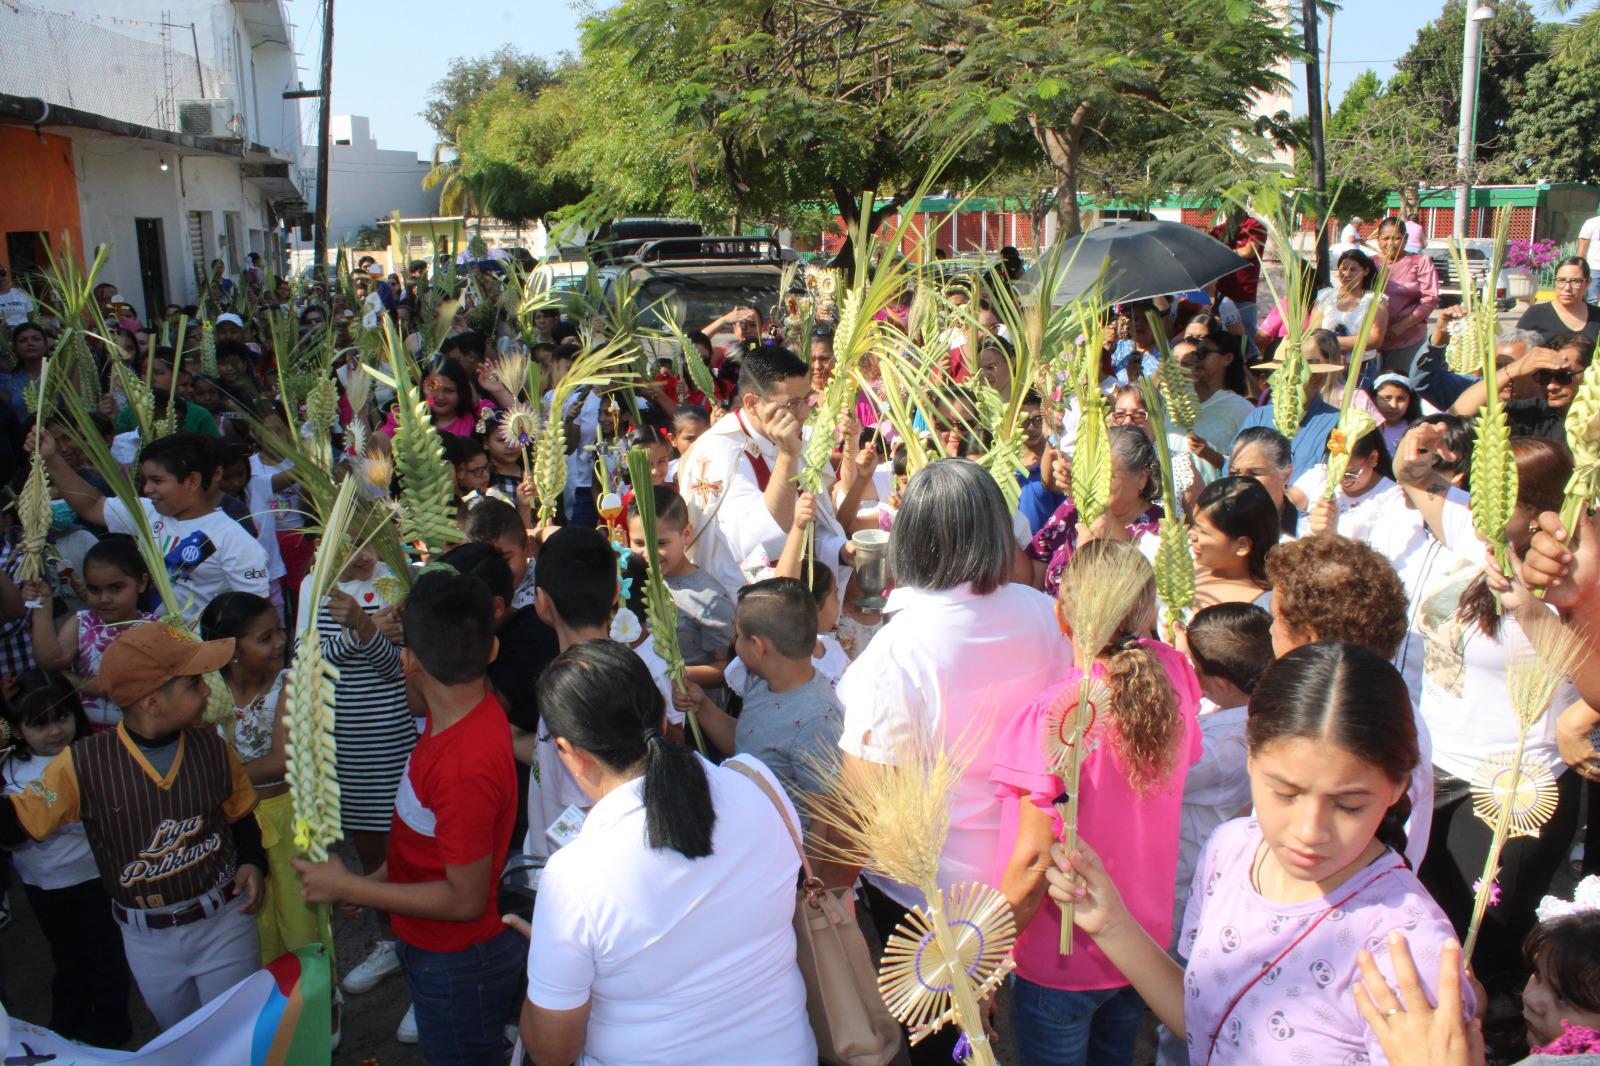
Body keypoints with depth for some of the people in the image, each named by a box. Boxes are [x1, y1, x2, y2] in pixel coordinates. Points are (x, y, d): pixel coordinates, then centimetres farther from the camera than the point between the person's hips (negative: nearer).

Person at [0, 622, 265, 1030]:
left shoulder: (212, 747, -9)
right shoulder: (83, 763, -16)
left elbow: (241, 814, 6)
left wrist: (252, 862, -10)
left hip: (225, 922, 0)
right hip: (147, 938, 0)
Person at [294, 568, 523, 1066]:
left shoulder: (466, 767, -38)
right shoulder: (467, 711, -9)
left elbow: (465, 899, -27)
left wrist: (347, 888, -20)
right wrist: (378, 877, 9)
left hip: (457, 965, -8)